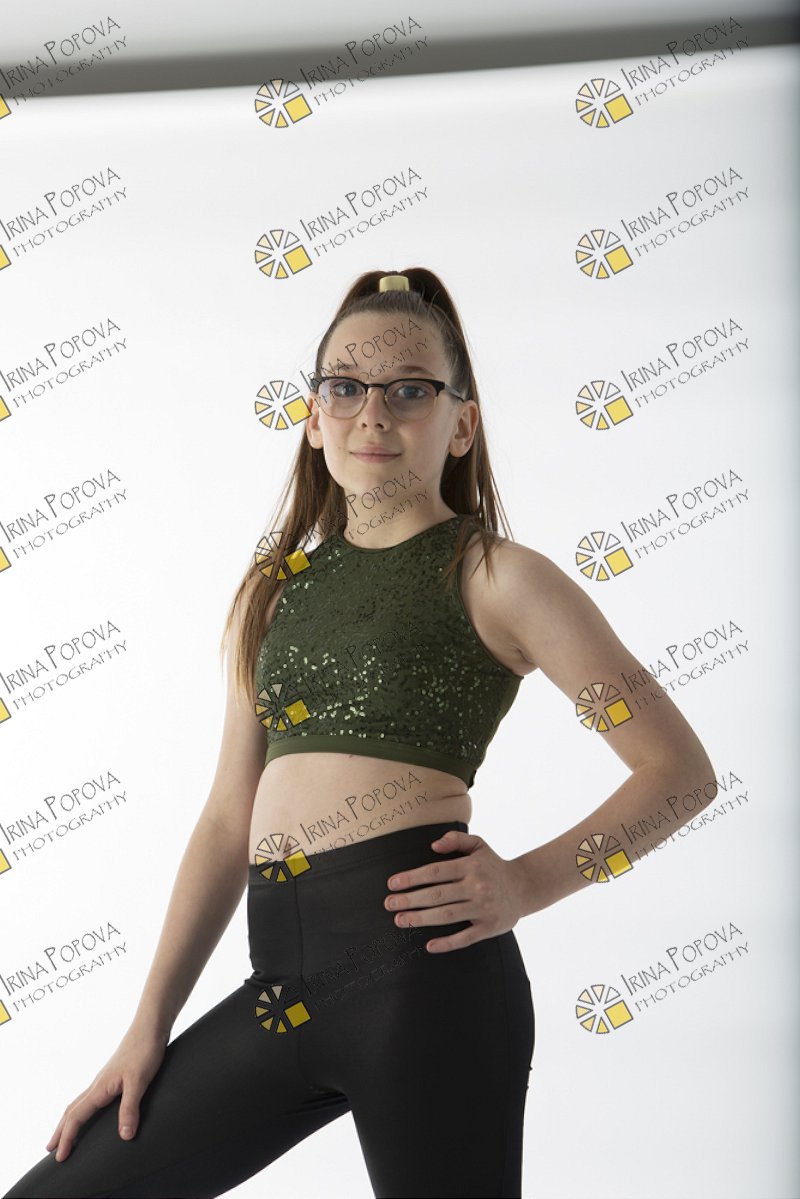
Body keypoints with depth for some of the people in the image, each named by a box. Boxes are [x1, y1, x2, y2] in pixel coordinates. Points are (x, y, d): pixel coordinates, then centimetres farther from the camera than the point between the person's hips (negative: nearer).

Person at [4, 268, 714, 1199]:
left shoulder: (496, 577, 2)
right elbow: (230, 817, 16)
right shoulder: (274, 588, 17)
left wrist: (528, 881, -11)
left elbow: (679, 766, 1)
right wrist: (149, 1027, 12)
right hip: (283, 983, 6)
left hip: (422, 969, -5)